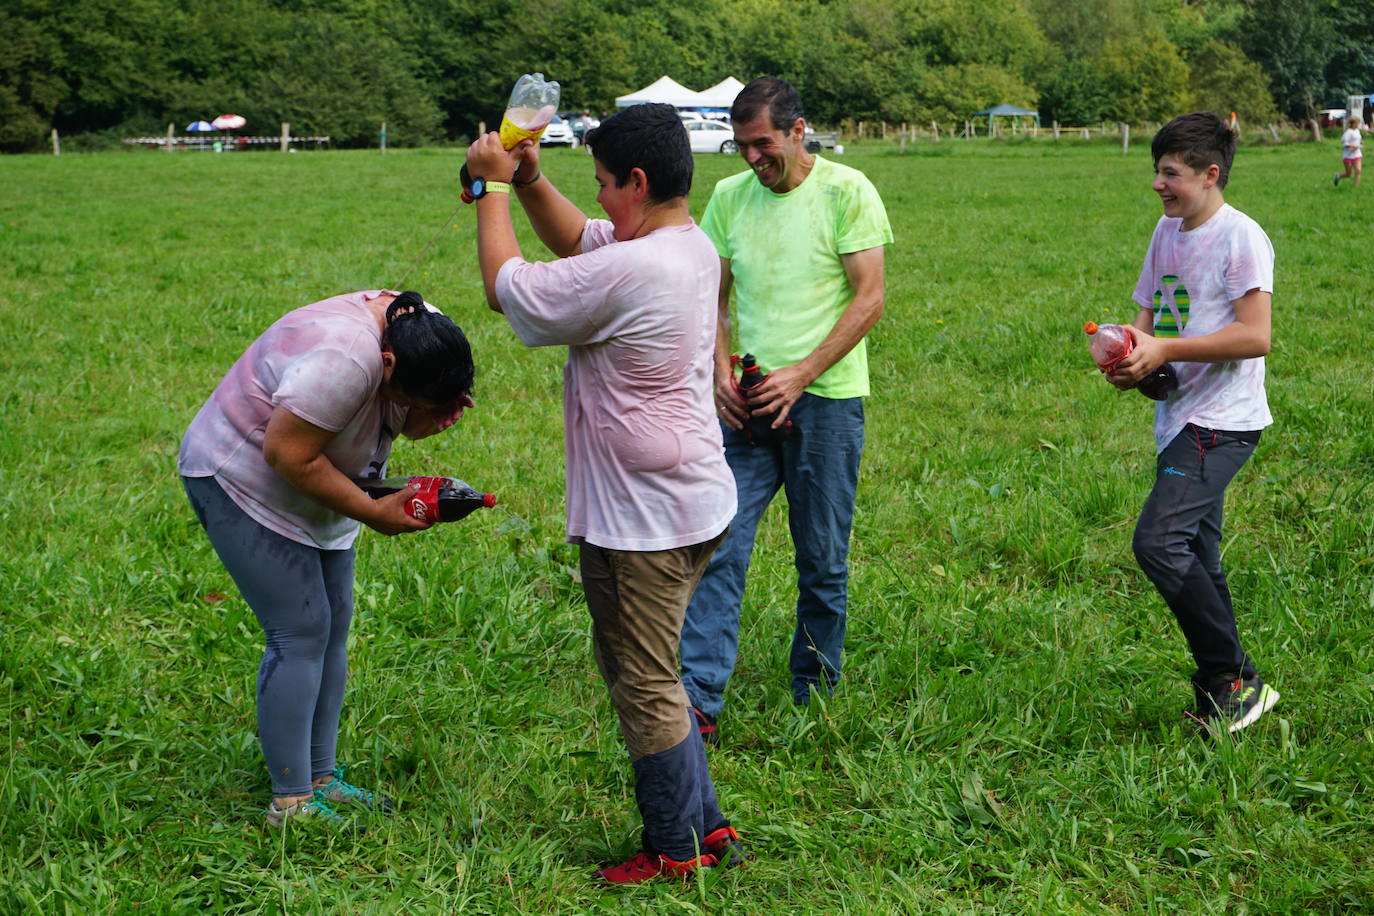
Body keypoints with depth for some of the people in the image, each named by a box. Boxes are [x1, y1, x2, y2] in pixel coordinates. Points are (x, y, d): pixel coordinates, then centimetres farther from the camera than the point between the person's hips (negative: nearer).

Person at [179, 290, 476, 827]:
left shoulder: (418, 330, -8)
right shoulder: (345, 358, -35)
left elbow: (407, 422, 7)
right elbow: (288, 455, -31)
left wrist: (438, 416, -17)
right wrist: (374, 513, -24)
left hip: (307, 492, 9)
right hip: (240, 483, -9)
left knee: (332, 628, 7)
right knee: (300, 631, -12)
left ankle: (320, 778, 14)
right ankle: (290, 803, -8)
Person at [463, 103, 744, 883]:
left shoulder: (627, 272, -26)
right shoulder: (692, 245, 5)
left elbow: (509, 289, -13)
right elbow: (577, 239, 21)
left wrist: (494, 188, -1)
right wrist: (530, 181, 7)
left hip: (644, 519, -10)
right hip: (695, 500, 10)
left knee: (645, 688, 6)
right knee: (651, 676, 22)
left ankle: (678, 851, 20)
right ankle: (707, 826, 29)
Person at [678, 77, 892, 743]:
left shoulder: (845, 191, -4)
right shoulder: (729, 196, 8)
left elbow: (869, 299, -8)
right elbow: (712, 297, 13)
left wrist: (801, 375, -15)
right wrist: (720, 372, -4)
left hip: (826, 399, -3)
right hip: (745, 403, 3)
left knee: (823, 561, 6)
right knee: (718, 549, -6)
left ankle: (813, 696, 22)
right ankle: (696, 701, -6)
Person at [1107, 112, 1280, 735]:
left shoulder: (1240, 237, -12)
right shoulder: (1167, 231, 13)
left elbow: (1254, 336, -19)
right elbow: (1149, 314, 20)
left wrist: (1165, 350, -20)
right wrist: (1128, 353, -2)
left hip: (1222, 421, -9)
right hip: (1180, 419, 9)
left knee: (1157, 540, -20)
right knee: (1195, 558, 11)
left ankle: (1234, 679, -10)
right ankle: (1222, 699, 20)